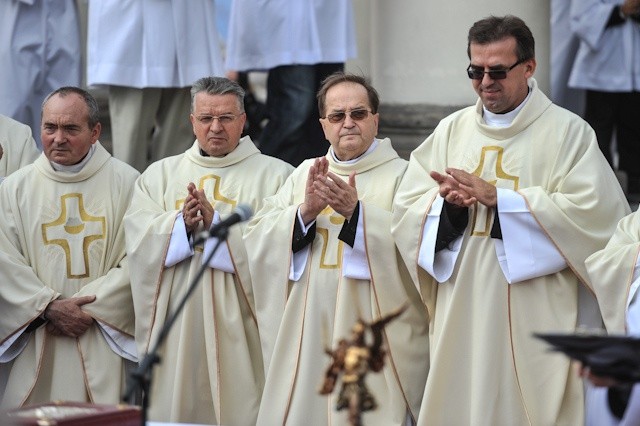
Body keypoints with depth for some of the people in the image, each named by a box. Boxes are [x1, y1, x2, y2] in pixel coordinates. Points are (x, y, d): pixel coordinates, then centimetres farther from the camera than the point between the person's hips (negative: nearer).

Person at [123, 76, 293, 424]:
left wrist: (216, 222, -17)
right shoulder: (160, 174, 15)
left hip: (240, 331, -3)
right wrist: (182, 224, -14)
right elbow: (138, 239, 2)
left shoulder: (275, 176, 5)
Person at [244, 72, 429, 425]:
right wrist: (305, 211, -14)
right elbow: (258, 237, 4)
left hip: (374, 339, -4)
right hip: (306, 338, 4)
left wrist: (356, 212, -25)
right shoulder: (305, 174, 14)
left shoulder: (400, 176, 1)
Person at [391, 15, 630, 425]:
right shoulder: (451, 130, 11)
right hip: (463, 318, 4)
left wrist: (497, 198, -18)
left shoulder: (568, 132, -2)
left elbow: (593, 212, -15)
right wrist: (448, 202, -16)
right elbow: (407, 210, 6)